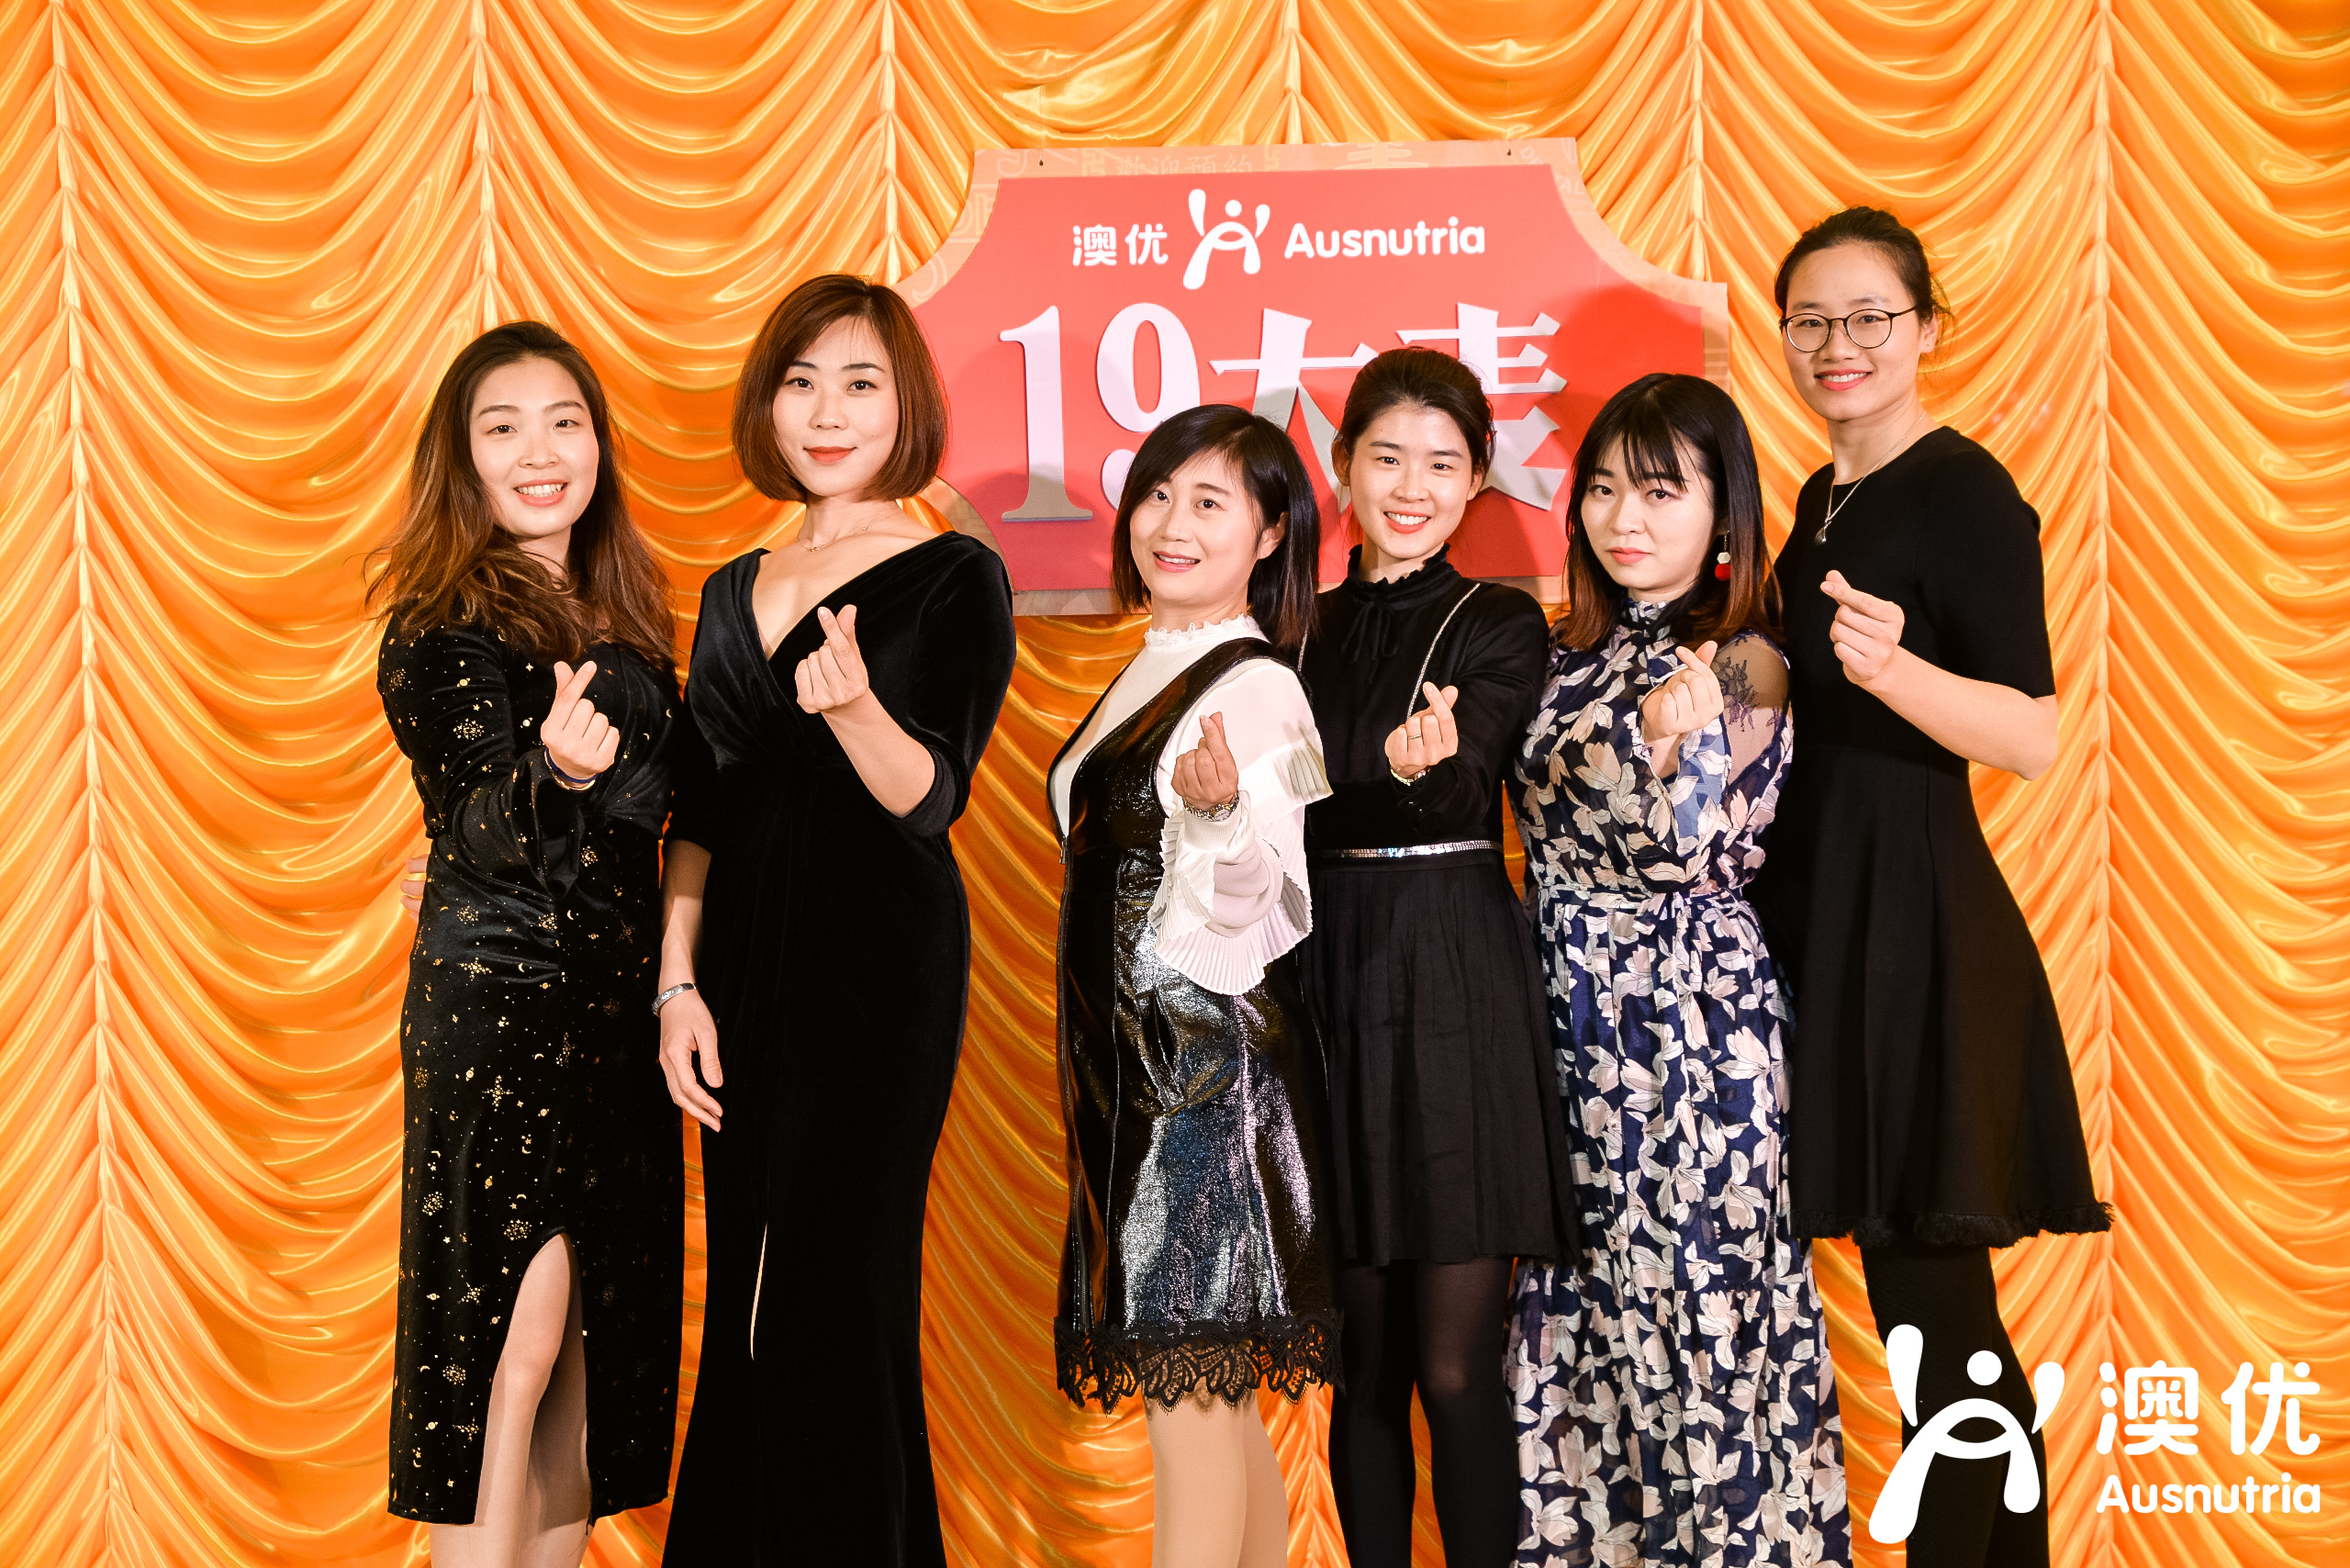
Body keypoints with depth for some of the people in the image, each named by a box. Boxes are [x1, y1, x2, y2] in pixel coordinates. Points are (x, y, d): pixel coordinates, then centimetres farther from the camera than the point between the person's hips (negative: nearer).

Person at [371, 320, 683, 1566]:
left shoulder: (620, 616, 12)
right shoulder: (442, 630, -8)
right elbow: (486, 827, -19)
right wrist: (553, 772, -38)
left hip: (614, 1006, 7)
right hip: (496, 1006, -7)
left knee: (593, 1342, 8)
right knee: (514, 1339, -6)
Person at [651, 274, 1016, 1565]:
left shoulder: (957, 579, -4)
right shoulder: (736, 591, 14)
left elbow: (929, 795, -14)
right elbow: (696, 816, 13)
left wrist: (854, 703, -33)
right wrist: (678, 983, 5)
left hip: (883, 967, -5)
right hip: (747, 967, 5)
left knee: (839, 1293, -2)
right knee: (748, 1297, 10)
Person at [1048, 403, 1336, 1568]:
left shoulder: (1254, 689, -12)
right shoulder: (1145, 674, 15)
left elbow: (1260, 903, -19)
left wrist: (1222, 811, -36)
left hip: (1209, 1063, -9)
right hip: (1140, 1057, 9)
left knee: (1187, 1386, -6)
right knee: (1219, 1398, 12)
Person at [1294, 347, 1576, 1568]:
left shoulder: (1501, 626, 1)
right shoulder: (1303, 630, 12)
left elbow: (1468, 783, -17)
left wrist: (1432, 758, -40)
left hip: (1455, 992, -4)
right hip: (1328, 983, 4)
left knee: (1455, 1359, -5)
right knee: (1364, 1352, 9)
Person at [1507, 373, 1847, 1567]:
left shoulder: (1741, 667, -9)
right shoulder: (1577, 654, 10)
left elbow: (1676, 853, -19)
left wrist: (1685, 749, -35)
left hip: (1687, 1019, -6)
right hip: (1572, 1018, 6)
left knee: (1693, 1300, 0)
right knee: (1578, 1304, 11)